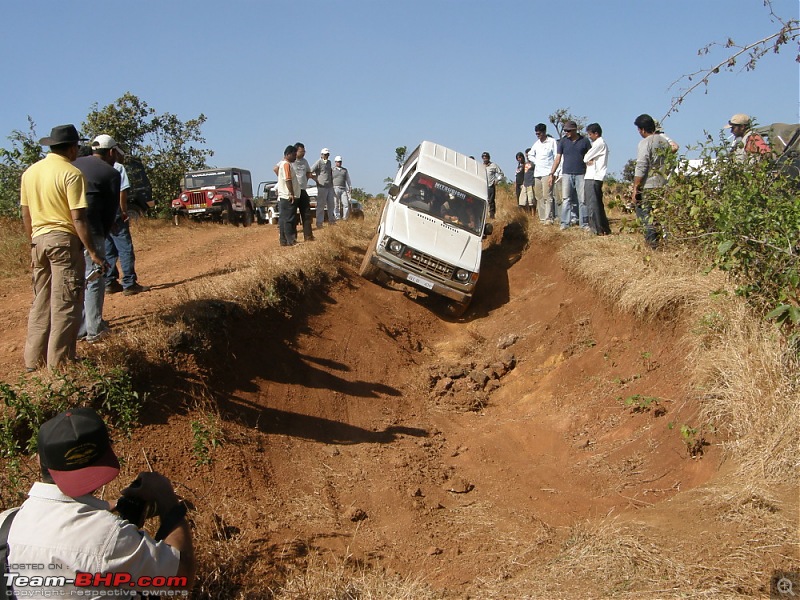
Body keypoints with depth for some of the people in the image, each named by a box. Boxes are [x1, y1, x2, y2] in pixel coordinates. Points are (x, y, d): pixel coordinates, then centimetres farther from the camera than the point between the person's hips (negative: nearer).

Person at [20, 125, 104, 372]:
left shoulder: (30, 172, 9)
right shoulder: (71, 173, -11)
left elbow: (26, 215, 13)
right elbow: (78, 218, -16)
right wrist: (92, 252, -13)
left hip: (39, 241, 7)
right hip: (64, 241, -7)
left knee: (41, 303, 15)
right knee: (66, 305, 1)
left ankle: (34, 360, 21)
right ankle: (58, 363, 5)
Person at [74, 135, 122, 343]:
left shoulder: (74, 164, 16)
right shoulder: (111, 174, 1)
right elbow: (110, 210, 2)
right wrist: (102, 235, 12)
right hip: (90, 230, -6)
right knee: (94, 279, 4)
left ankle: (79, 328, 20)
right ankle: (94, 331, 8)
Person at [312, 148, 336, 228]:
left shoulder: (329, 162, 16)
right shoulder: (318, 163, -7)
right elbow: (309, 172, -11)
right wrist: (317, 180, -9)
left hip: (330, 186, 7)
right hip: (322, 187, -7)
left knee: (332, 204, 9)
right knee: (321, 205, -4)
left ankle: (332, 221, 18)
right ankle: (319, 223, -1)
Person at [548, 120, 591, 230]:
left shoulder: (585, 141, 3)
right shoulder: (563, 141, 6)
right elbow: (558, 158, 6)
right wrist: (551, 174, 1)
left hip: (581, 175, -1)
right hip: (567, 174, 1)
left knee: (582, 200, 1)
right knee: (566, 199, -2)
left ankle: (584, 223, 5)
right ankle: (565, 222, 0)